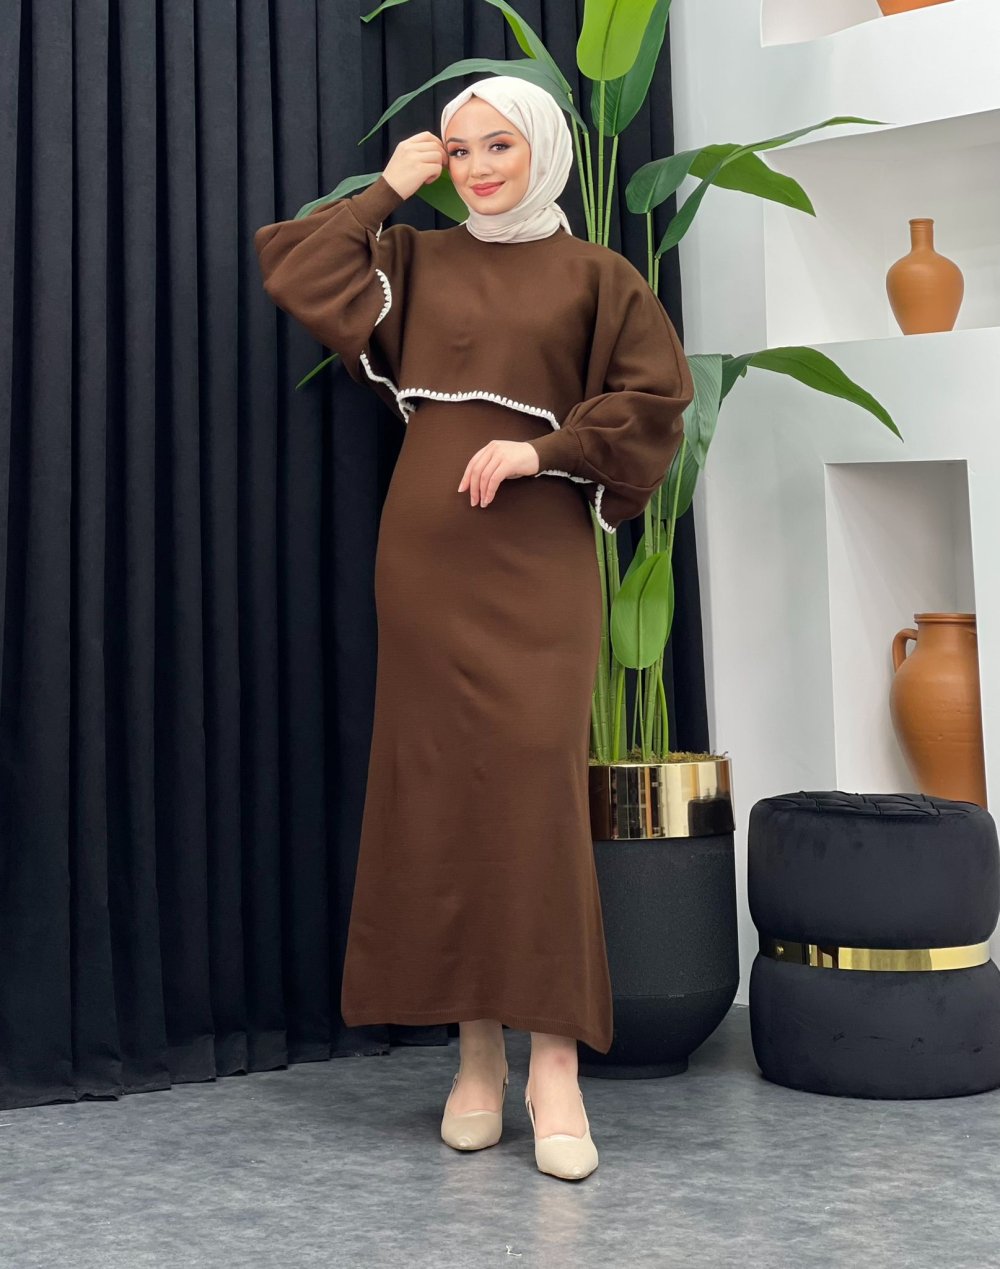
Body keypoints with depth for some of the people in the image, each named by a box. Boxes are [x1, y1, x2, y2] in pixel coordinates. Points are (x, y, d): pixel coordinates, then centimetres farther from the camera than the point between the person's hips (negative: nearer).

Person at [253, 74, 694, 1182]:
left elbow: (655, 396, 1)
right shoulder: (415, 261, 16)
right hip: (426, 550, 3)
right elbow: (292, 268, 7)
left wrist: (544, 449, -9)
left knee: (534, 782, -12)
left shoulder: (593, 275, 9)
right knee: (437, 785, 0)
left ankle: (554, 1065, -10)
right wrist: (388, 190, 9)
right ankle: (476, 1050, 7)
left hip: (536, 557, -3)